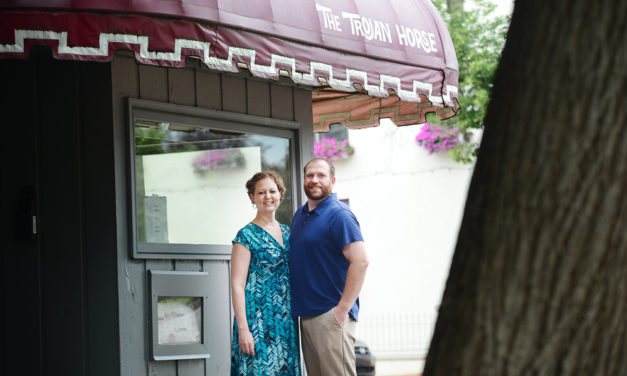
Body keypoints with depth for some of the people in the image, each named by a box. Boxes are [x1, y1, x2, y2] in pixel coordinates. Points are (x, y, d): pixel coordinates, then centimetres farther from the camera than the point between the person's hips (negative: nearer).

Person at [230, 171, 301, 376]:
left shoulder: (286, 232, 13)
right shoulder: (247, 236, -6)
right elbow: (237, 285, -11)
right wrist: (243, 329, -17)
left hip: (285, 320, 6)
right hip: (257, 319, -6)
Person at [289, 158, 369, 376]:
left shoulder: (338, 215, -11)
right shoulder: (300, 215, 16)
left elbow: (360, 262, -19)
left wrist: (343, 308, -20)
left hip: (330, 315, -9)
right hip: (306, 315, 9)